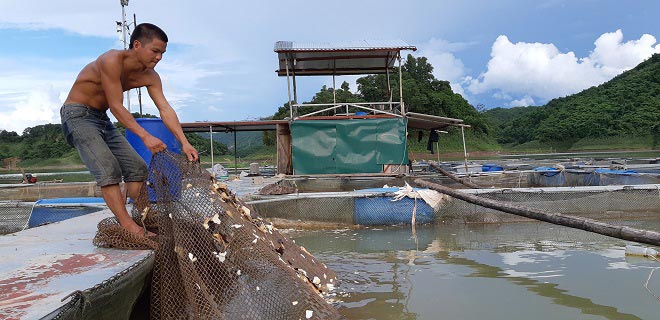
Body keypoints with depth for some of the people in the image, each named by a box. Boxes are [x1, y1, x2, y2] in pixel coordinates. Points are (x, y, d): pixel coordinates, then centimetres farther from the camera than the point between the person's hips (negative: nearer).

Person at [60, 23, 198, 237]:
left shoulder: (150, 76, -3)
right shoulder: (112, 60, -25)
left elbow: (165, 110, -12)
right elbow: (116, 106, -28)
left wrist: (184, 143, -25)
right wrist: (145, 136, -36)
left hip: (102, 119, 8)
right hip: (77, 114, -8)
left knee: (137, 167, 0)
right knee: (108, 169, -22)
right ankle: (129, 227, -26)